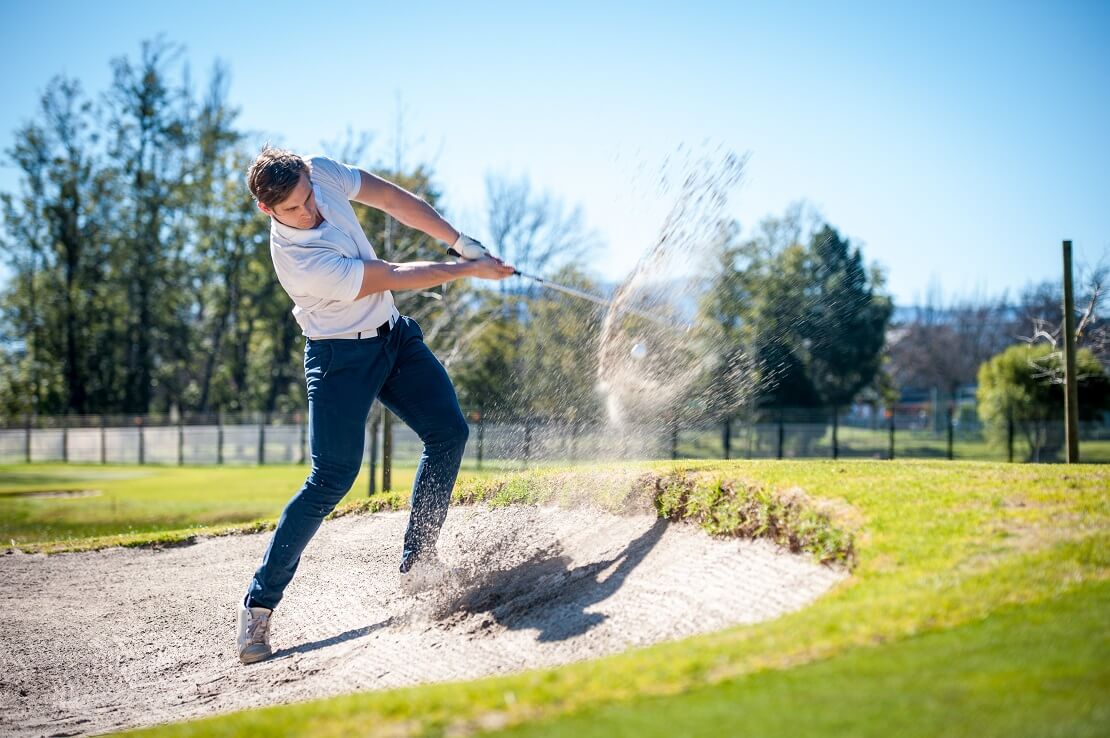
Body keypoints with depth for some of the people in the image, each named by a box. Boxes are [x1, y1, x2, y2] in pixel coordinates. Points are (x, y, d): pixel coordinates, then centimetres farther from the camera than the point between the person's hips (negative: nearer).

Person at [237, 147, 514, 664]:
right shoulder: (300, 262, -32)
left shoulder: (322, 172, -12)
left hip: (393, 334, 8)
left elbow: (392, 198, 3)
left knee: (449, 432, 2)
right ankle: (258, 603, -6)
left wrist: (460, 242, 1)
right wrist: (467, 270, -12)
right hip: (341, 357, -8)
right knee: (332, 479, -13)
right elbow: (396, 277, -23)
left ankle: (416, 564, 12)